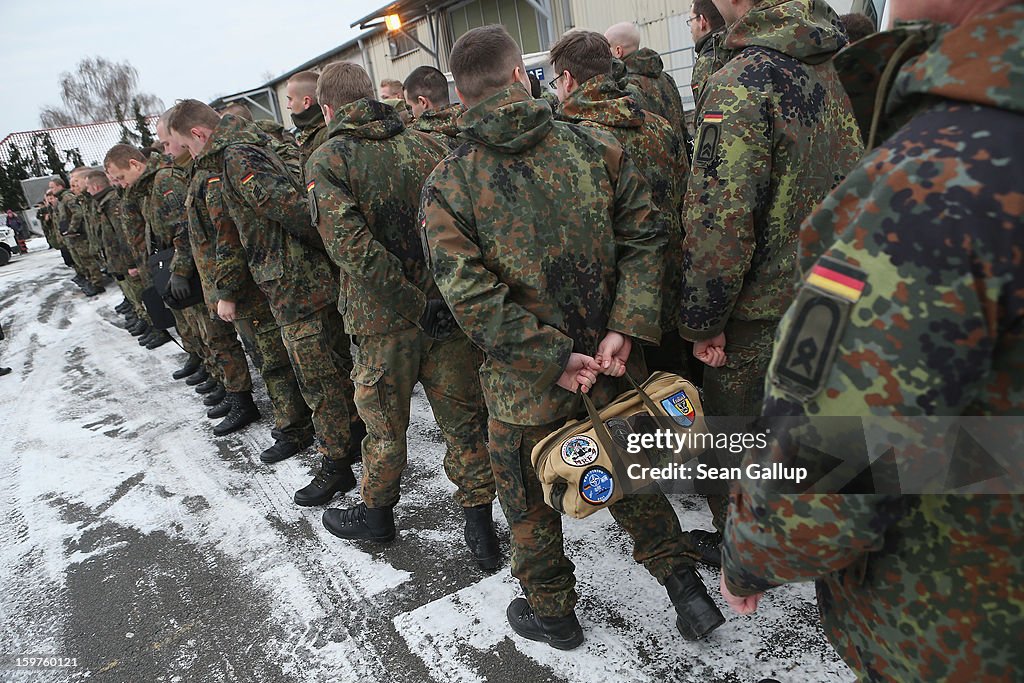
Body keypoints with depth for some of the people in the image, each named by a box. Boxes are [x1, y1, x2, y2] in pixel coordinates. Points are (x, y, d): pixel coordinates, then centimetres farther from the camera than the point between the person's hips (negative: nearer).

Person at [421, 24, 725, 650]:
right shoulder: (597, 147, -4)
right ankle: (687, 588, 34)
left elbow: (470, 294, -17)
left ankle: (552, 613, 41)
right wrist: (624, 331, -11)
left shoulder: (447, 185, -10)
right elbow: (644, 239, -7)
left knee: (530, 503, 20)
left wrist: (552, 357, -14)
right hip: (613, 366, 3)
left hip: (523, 386, -2)